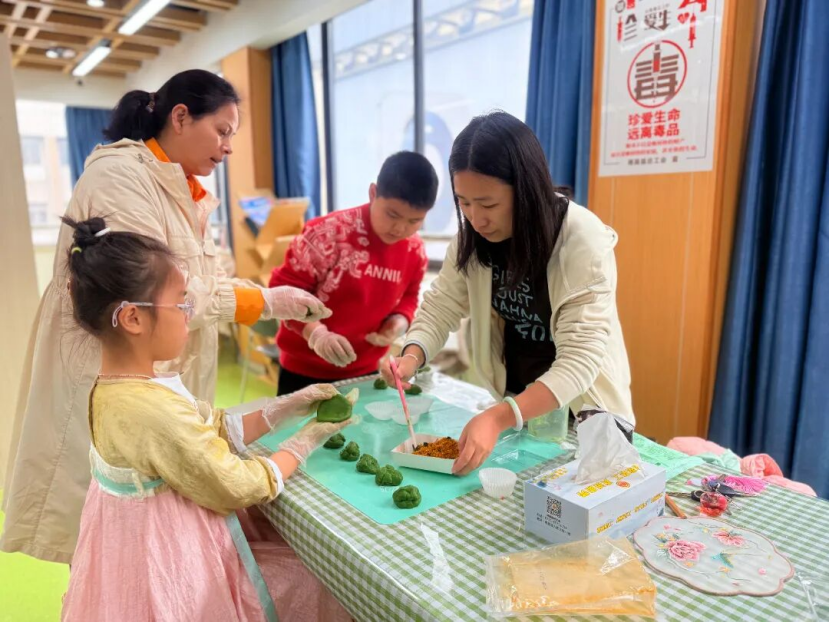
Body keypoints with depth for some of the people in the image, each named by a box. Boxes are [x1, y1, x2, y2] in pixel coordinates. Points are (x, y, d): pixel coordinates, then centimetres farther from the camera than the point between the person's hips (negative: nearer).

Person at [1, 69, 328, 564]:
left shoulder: (185, 190, 12)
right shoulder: (119, 175, -16)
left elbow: (199, 283, 9)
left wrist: (287, 311, -2)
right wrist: (262, 301, -19)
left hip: (166, 382, 8)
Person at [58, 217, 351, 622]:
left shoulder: (116, 388, -3)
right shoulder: (155, 411, -34)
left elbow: (218, 430, 3)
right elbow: (237, 488, -23)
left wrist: (287, 408, 0)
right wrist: (306, 441, -9)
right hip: (175, 567, -9)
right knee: (310, 581, 9)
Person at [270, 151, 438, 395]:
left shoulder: (415, 251, -5)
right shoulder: (329, 233, -23)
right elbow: (284, 288, -19)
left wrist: (401, 319, -9)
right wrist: (316, 333, -31)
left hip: (365, 372, 5)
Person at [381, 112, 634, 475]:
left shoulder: (585, 244, -28)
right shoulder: (474, 235, -12)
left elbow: (581, 359, -33)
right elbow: (442, 304, -8)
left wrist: (498, 418, -44)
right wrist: (412, 357, -29)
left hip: (584, 412, -4)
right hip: (515, 403, 5)